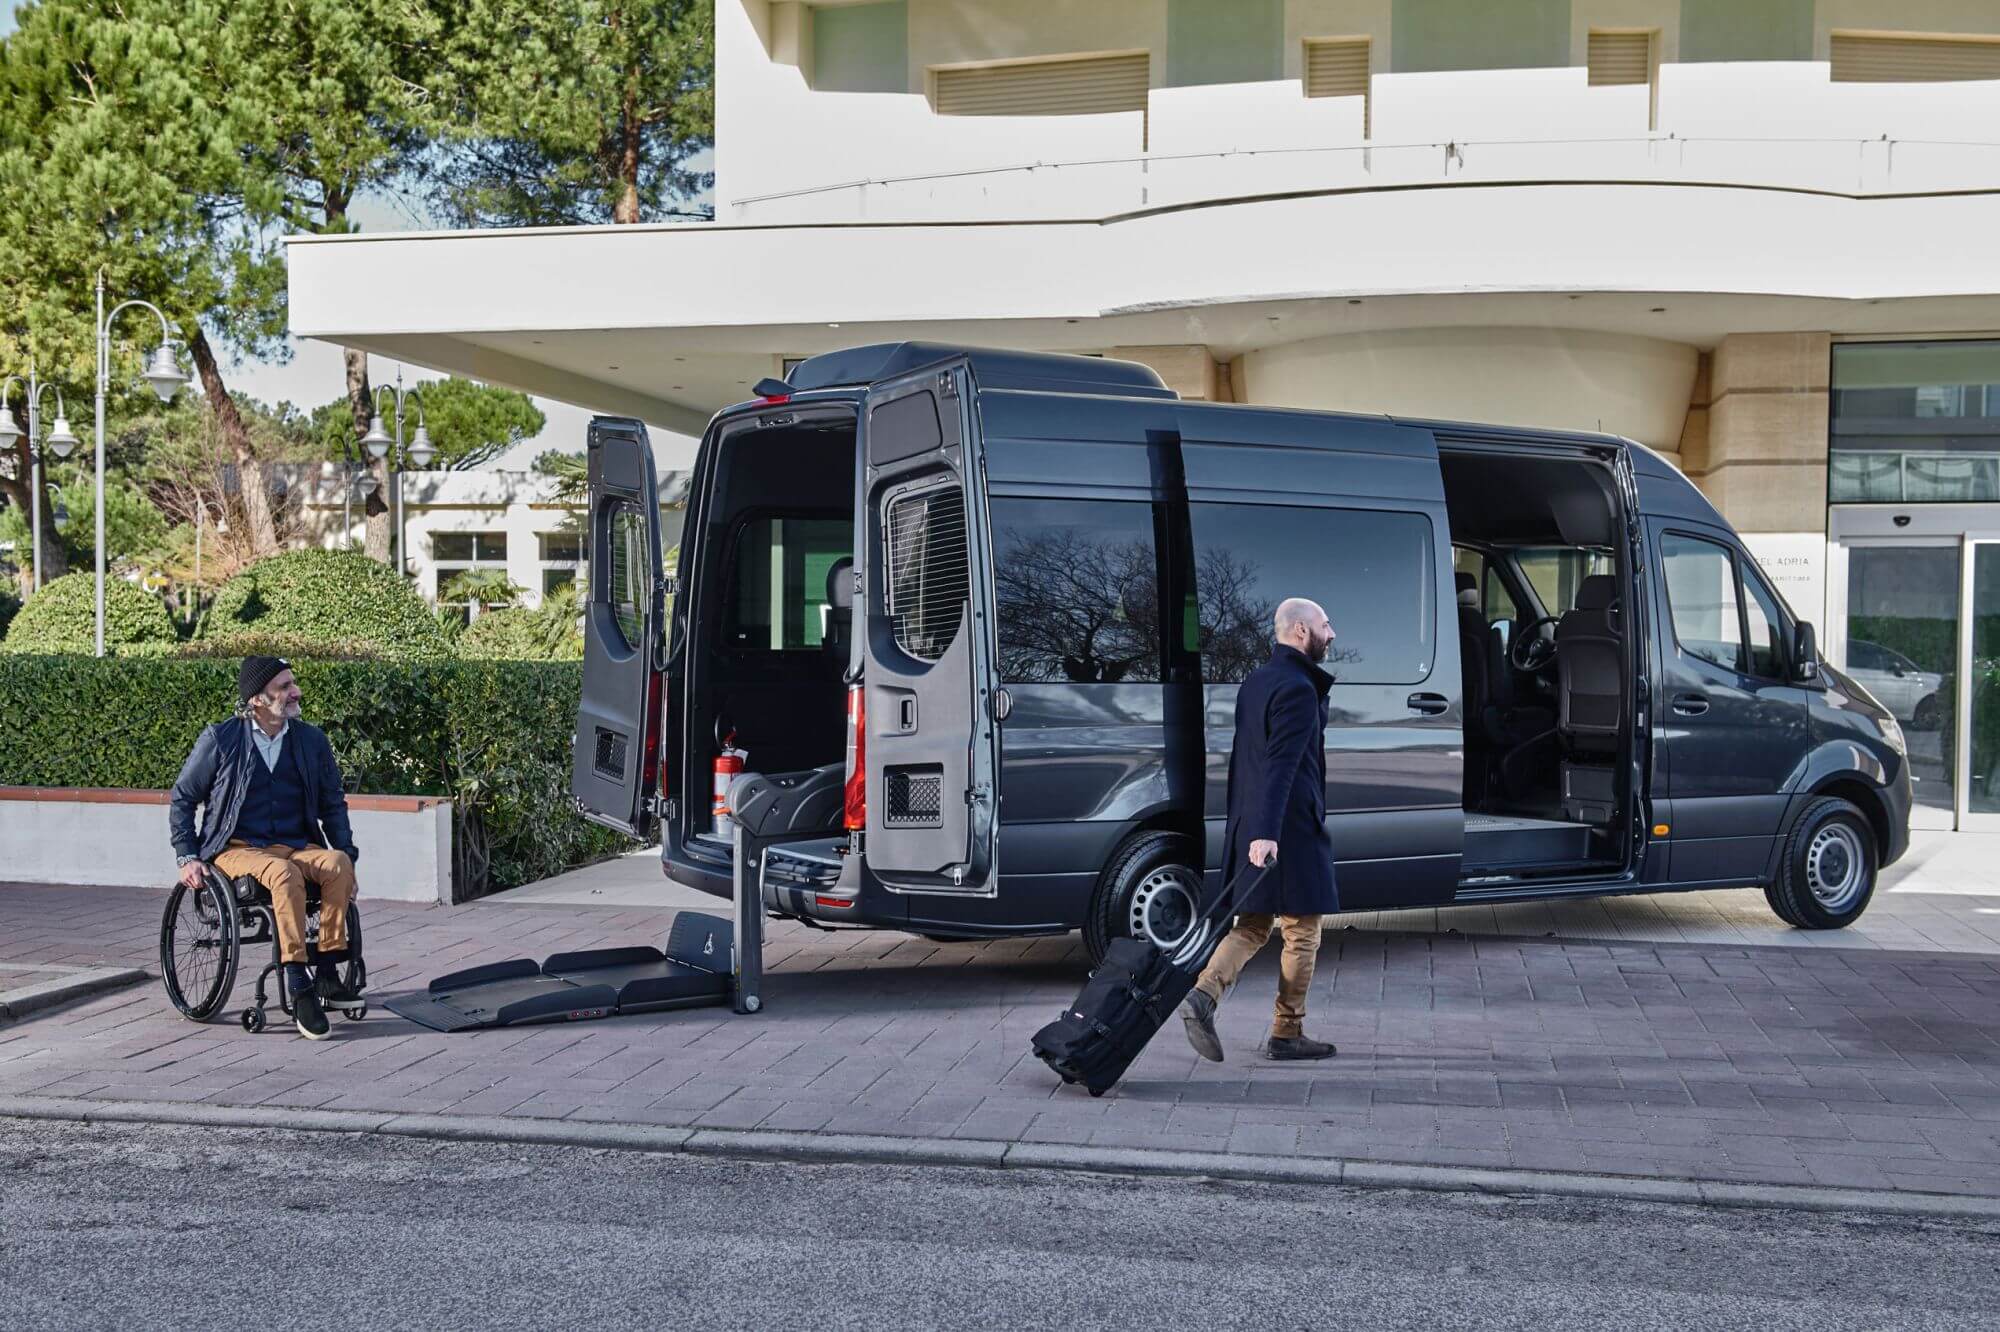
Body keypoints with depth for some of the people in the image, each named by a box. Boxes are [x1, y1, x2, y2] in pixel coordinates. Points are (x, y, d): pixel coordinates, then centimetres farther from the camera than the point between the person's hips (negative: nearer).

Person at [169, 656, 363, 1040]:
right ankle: (300, 989, -36)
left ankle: (328, 973, -27)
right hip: (237, 848, -3)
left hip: (296, 846, 4)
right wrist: (187, 857, -2)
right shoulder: (221, 739, -1)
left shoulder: (312, 740, 9)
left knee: (337, 863, -32)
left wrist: (348, 854, 5)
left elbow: (332, 804, 18)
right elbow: (182, 798, 7)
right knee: (285, 873, -38)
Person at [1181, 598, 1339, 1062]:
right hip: (1290, 830, -8)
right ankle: (1287, 1034, 10)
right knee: (1302, 932, 4)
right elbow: (1280, 765, -24)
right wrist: (1266, 832, -30)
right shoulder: (1298, 689, -15)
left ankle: (1203, 996, -3)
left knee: (1252, 926, 14)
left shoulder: (1255, 681, 14)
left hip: (1250, 827, 9)